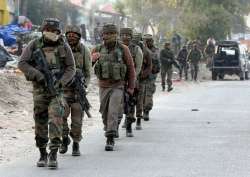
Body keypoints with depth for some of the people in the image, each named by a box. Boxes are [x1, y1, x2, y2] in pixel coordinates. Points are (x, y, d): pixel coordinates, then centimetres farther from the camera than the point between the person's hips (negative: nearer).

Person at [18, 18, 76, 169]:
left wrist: (60, 82, -16)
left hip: (57, 89, -1)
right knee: (40, 122, 6)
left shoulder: (64, 47, -3)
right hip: (39, 89, 1)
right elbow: (22, 63, -7)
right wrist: (38, 75, -18)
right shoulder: (34, 46, -3)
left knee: (55, 119, -15)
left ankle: (53, 155, -16)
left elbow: (71, 68, -1)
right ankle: (43, 154, 20)